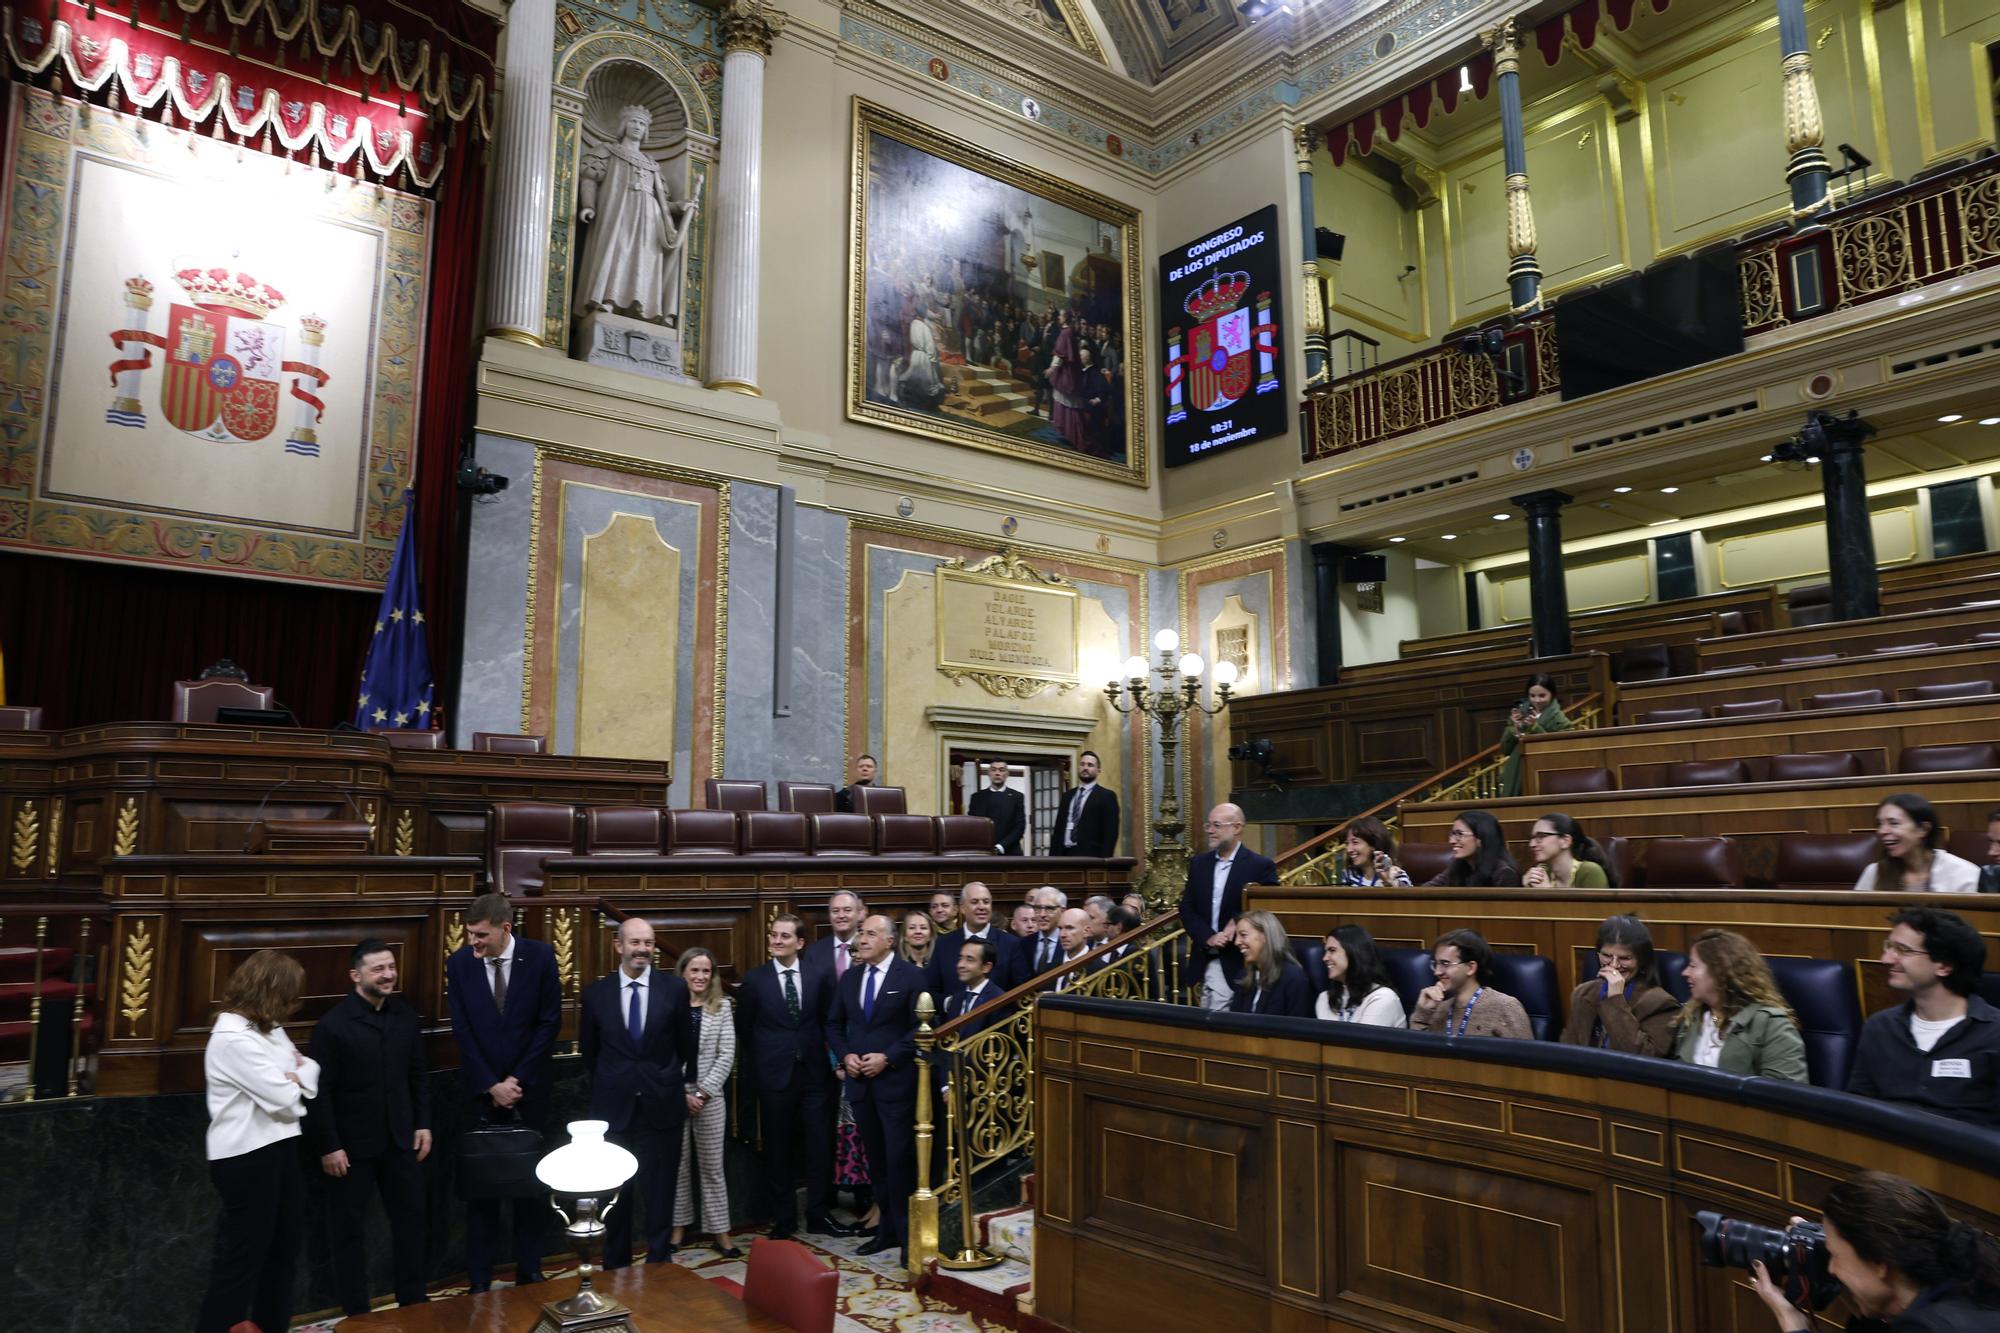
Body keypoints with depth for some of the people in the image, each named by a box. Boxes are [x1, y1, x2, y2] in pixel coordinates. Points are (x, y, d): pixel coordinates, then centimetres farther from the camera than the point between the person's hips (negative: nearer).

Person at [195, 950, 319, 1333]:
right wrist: (297, 1084, -2)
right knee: (242, 1256, 3)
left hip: (279, 1146, 9)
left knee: (285, 1243, 19)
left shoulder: (269, 1027, 6)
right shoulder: (233, 1038, -22)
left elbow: (308, 1072, 11)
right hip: (246, 1156, -9)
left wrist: (297, 1078, -11)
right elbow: (283, 1100, -23)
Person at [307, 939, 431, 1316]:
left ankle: (413, 1301, 29)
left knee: (411, 1216, 13)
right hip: (352, 1144, -5)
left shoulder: (406, 1017, 1)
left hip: (400, 1138, 5)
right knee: (350, 1227, 10)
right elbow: (320, 1092, -14)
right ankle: (357, 1312, 24)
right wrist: (328, 1147, -14)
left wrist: (423, 1124, 6)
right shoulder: (332, 1025, -16)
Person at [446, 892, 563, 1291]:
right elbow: (462, 1032, -5)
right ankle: (479, 1279, 18)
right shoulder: (459, 963, -6)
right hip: (481, 1090, 0)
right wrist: (491, 1085, -10)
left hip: (530, 1088, 0)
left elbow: (550, 1022, -7)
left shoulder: (540, 957, -9)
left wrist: (518, 1079, -11)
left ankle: (529, 1271, 22)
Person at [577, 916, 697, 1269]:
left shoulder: (674, 988, -4)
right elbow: (588, 1051, 11)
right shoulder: (595, 993, -2)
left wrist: (682, 1085, 15)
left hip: (662, 1106, -1)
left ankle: (659, 1262, 21)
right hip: (613, 1107, 1)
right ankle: (616, 1267, 27)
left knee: (659, 1190, 8)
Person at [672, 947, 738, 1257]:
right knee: (677, 1164, 9)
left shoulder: (722, 1007, 2)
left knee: (712, 1165, 6)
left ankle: (719, 1230, 12)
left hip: (710, 1096, 1)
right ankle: (679, 1226, 22)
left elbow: (726, 1055, -1)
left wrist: (703, 1092, -8)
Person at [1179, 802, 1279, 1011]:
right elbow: (1186, 909, 7)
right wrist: (1208, 937, -8)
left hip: (1239, 963, -5)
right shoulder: (1199, 863, 9)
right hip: (1204, 961, 5)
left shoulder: (1261, 866, -5)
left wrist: (1238, 923, -16)